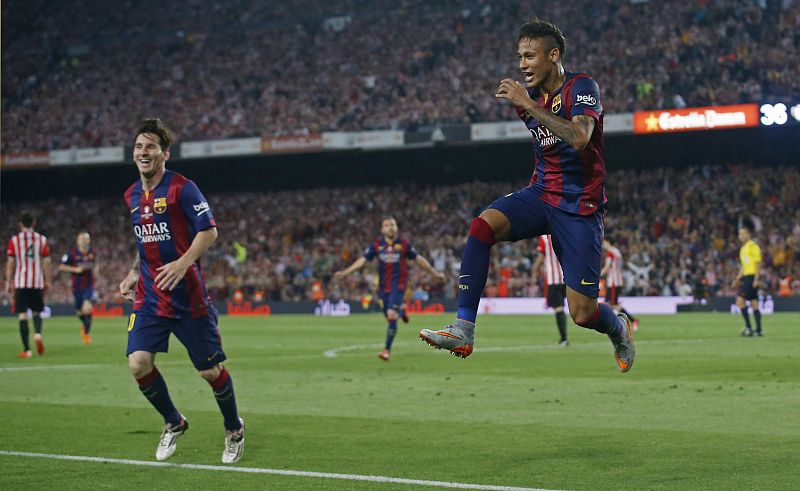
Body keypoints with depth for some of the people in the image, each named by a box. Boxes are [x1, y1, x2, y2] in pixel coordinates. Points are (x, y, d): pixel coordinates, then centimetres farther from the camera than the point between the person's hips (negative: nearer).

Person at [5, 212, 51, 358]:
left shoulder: (14, 240, 1)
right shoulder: (42, 239, 4)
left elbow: (10, 262, 0)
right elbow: (46, 262, 4)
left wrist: (8, 282, 6)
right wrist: (47, 281, 10)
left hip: (20, 283, -1)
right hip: (37, 282, 1)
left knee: (23, 315, 0)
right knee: (36, 312, 15)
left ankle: (27, 349, -4)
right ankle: (38, 333, -15)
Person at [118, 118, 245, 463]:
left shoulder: (182, 188, -10)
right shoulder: (132, 196, 11)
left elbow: (209, 230, -15)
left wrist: (183, 263, -27)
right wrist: (134, 273, 13)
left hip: (188, 298, -5)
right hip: (149, 297, 5)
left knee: (211, 371, 1)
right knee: (138, 363, -12)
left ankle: (234, 430, 27)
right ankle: (173, 423, 12)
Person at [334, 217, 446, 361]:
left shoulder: (404, 244, -2)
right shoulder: (377, 244, 2)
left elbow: (419, 259, 7)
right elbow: (363, 260, 3)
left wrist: (434, 273, 9)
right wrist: (344, 272, -5)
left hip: (398, 285, -3)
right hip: (383, 285, 3)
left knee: (392, 315, -17)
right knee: (389, 316, 9)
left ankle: (387, 349, -11)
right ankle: (401, 309, 47)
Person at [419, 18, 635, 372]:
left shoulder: (581, 87, -13)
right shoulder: (532, 96, 8)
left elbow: (579, 138, -33)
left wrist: (528, 104, -31)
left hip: (580, 207, -6)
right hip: (541, 194, 6)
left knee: (582, 314, -7)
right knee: (483, 224, -26)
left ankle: (619, 330, 31)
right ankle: (463, 330, -28)